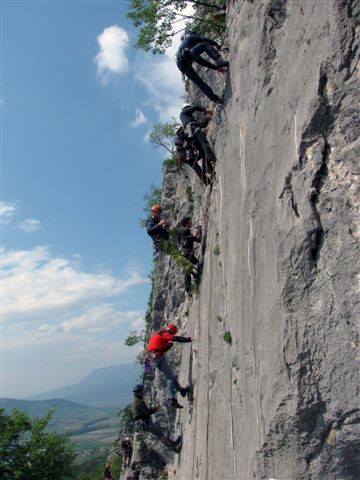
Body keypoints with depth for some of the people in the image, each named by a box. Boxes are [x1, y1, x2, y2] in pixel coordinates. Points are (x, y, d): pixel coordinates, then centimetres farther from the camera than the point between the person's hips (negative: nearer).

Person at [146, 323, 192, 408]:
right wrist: (189, 339, -18)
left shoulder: (157, 334, 23)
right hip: (158, 357, -10)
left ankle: (180, 389, 25)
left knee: (170, 375, 18)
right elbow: (176, 338, -18)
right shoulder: (164, 334, -8)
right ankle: (171, 399, -9)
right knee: (170, 377, -6)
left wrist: (169, 345, 12)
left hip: (153, 358, 10)